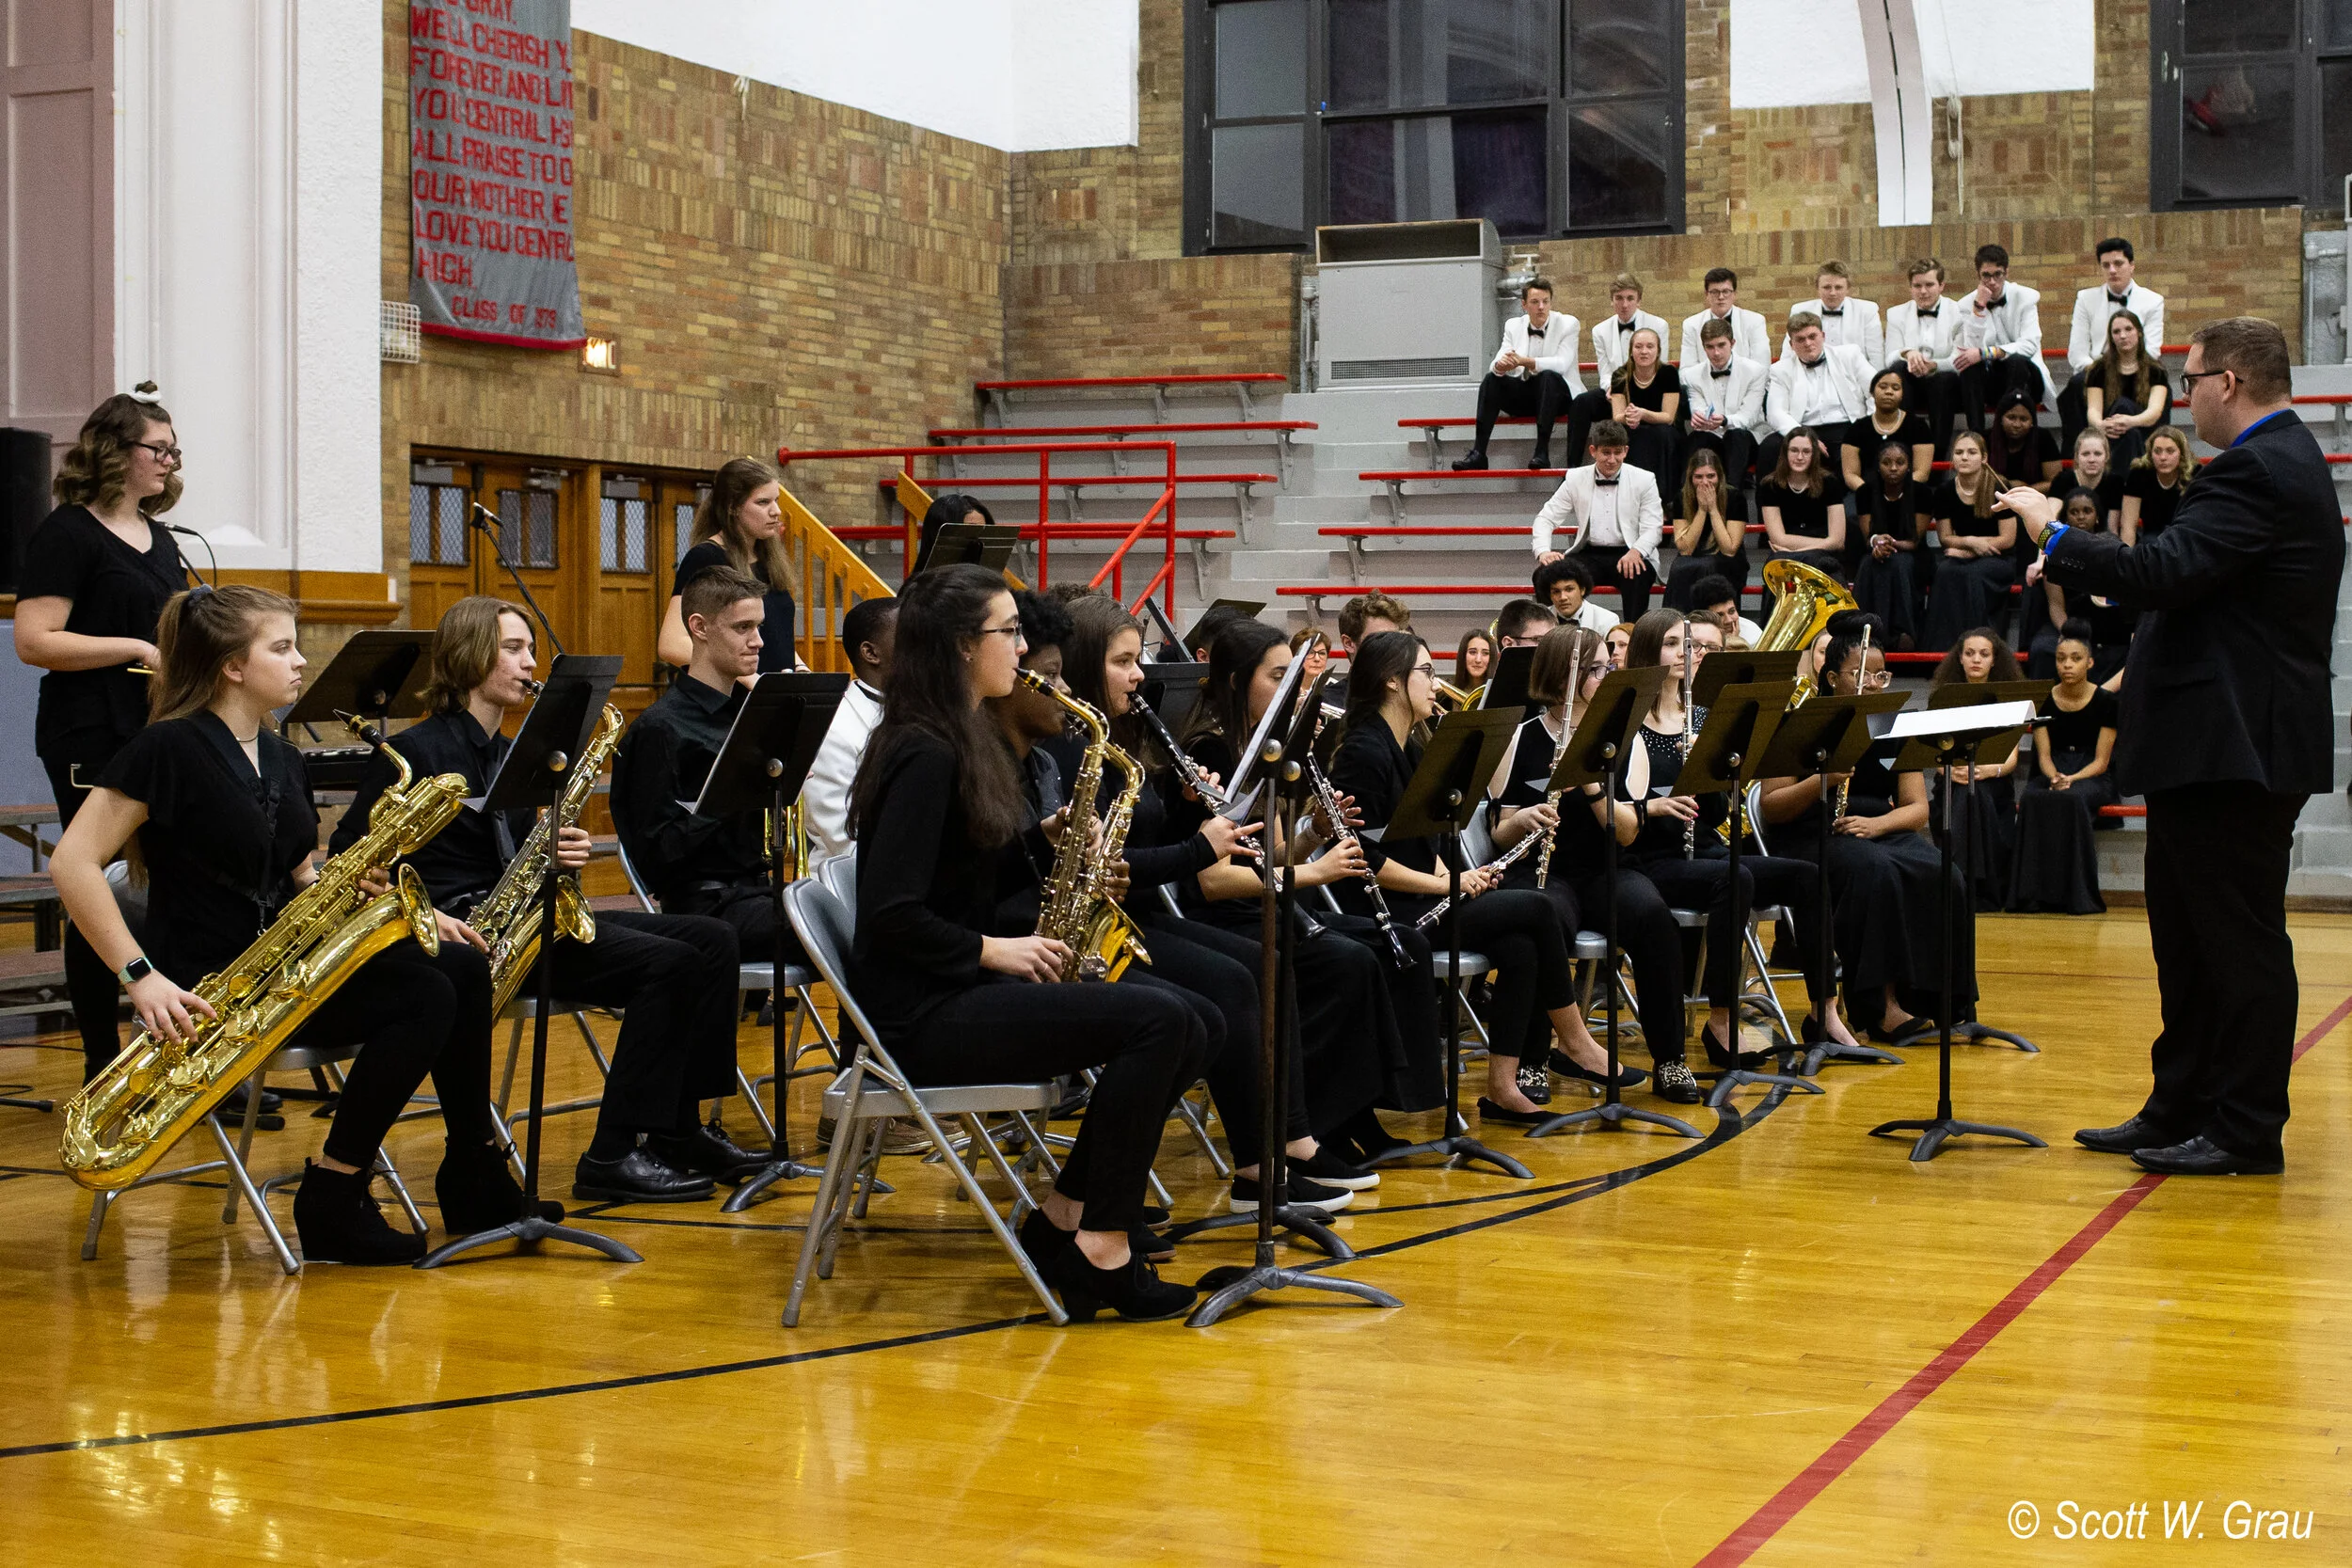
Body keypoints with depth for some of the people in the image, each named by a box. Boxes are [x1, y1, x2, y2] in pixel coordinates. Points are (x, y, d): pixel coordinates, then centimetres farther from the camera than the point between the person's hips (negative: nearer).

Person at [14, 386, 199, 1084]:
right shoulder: (66, 534, -7)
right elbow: (34, 641, -15)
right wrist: (137, 649, -19)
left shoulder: (158, 537, 16)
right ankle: (104, 1066, 9)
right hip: (94, 744, -7)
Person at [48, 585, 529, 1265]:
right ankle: (331, 1204, -13)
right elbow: (72, 862, -16)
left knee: (463, 967, -8)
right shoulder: (170, 748, -11)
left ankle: (476, 1183, 0)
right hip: (209, 984, -8)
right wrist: (141, 976, -23)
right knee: (425, 995, -22)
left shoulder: (281, 757, 15)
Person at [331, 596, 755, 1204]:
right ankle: (613, 1157, -22)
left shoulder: (508, 754, 21)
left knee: (712, 940, -5)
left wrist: (560, 856, -1)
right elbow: (348, 860, -8)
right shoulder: (415, 752, -4)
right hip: (463, 932, -8)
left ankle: (683, 1127, -5)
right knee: (667, 962, -23)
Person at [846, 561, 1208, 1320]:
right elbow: (891, 915, -21)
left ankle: (1063, 1222, 1)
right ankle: (1103, 1249, -14)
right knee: (1159, 1023, -22)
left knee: (1184, 1032, -3)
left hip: (959, 991, 10)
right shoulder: (925, 756, -15)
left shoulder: (964, 744, 15)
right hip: (919, 1015, -10)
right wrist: (996, 951, -15)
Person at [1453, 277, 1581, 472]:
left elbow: (1562, 363, -21)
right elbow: (1496, 366, -4)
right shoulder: (1513, 326, 6)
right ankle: (1478, 452, -29)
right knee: (1491, 379, -21)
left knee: (1548, 376, -35)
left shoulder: (1568, 324, -5)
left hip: (1557, 394, -3)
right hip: (1523, 394, 3)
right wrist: (1500, 366, -31)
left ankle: (1542, 452, -39)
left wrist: (1525, 362, -35)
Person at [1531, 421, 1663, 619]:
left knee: (1639, 573, -36)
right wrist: (1543, 551, -15)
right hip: (1590, 555, 2)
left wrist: (1636, 552, -25)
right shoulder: (1576, 479, 9)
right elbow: (1546, 518, 7)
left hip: (1628, 556, -2)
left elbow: (1652, 527, -2)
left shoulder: (1644, 480, 5)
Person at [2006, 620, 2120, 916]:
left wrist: (2071, 779, -22)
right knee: (2034, 802, -35)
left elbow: (2101, 761, -5)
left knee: (2072, 800, -38)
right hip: (2050, 774, 2)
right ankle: (2035, 893, -35)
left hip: (2092, 778, -2)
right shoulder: (2042, 700, 5)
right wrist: (2054, 777, -22)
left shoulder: (2107, 702, -1)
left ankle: (2076, 894, -34)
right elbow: (2044, 756, 1)